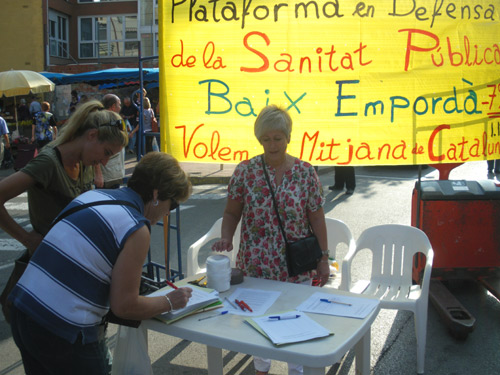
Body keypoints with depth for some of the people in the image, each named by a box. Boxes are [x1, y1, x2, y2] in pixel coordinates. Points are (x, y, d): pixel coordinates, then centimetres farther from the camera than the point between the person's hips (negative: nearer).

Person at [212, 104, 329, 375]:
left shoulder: (305, 172, -4)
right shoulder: (245, 171, -4)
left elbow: (316, 218, 0)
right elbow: (232, 213, 1)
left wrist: (323, 257, -1)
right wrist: (225, 238, -17)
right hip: (255, 266, 1)